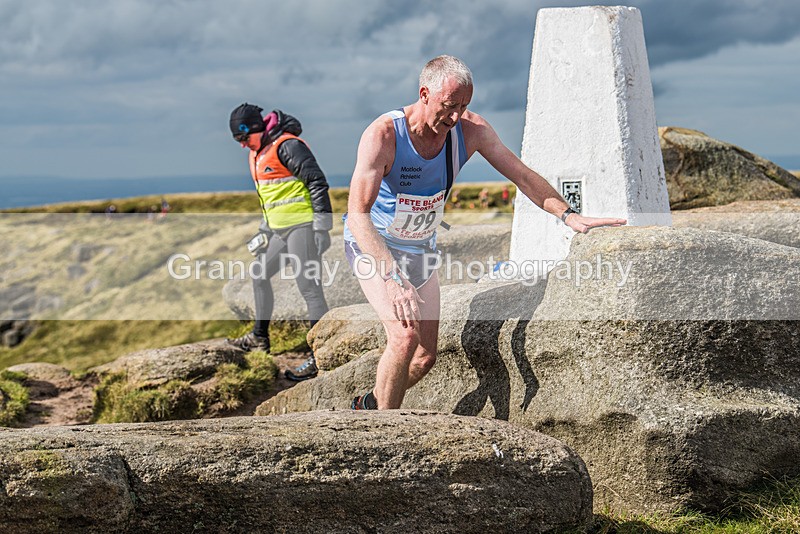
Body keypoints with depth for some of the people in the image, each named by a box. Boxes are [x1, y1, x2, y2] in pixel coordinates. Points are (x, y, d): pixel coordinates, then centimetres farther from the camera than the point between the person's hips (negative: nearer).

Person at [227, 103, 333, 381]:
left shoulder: (287, 146, -15)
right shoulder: (257, 153, 16)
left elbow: (318, 183, -18)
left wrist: (322, 227, -20)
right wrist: (263, 230, 26)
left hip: (301, 226, -10)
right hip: (279, 231, 10)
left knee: (309, 288, -10)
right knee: (259, 276, 19)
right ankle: (259, 337, 34)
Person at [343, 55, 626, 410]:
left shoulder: (471, 130, -14)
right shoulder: (383, 135, -29)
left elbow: (522, 176, -6)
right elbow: (357, 215, -36)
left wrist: (567, 214, -21)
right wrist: (392, 278, -48)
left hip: (420, 248, 6)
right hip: (372, 245, -6)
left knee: (426, 356, 5)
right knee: (405, 334, -26)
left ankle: (370, 406, 29)